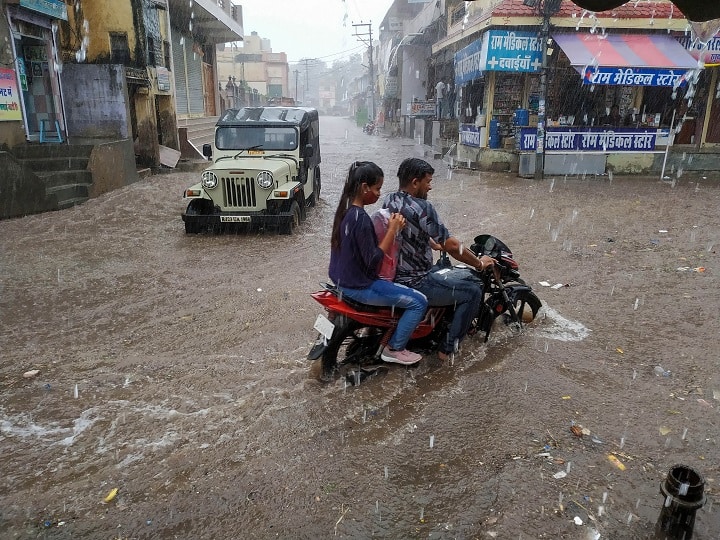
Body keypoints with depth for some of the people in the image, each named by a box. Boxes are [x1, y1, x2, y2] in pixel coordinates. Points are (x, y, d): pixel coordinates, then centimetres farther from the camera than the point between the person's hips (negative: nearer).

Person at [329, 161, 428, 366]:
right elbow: (373, 261, -24)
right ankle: (393, 349, 7)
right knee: (419, 302, -6)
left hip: (343, 278, 10)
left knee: (397, 283, 31)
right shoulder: (360, 218, -26)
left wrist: (390, 227, 3)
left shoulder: (346, 210, 4)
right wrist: (392, 230, -20)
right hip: (358, 286, -10)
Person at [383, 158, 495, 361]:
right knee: (473, 292, -1)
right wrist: (479, 263, -4)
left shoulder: (389, 201, 4)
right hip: (414, 284, -9)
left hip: (391, 274, 9)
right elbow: (451, 246, -19)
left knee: (443, 267, 34)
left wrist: (436, 245, 28)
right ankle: (448, 347, 7)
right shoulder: (421, 208, -22)